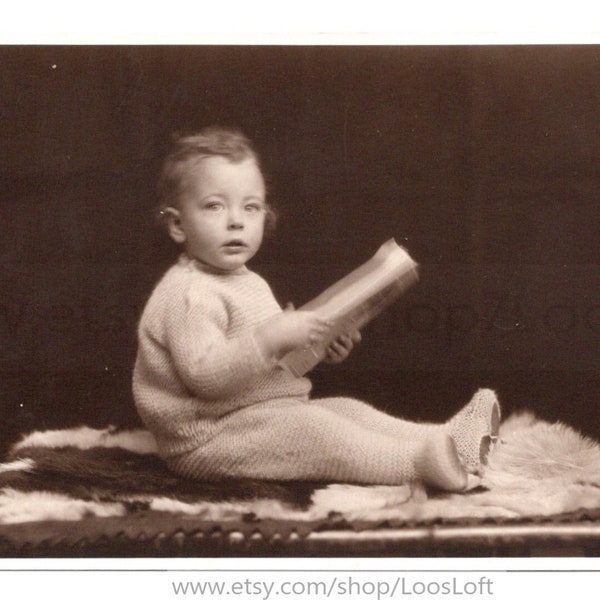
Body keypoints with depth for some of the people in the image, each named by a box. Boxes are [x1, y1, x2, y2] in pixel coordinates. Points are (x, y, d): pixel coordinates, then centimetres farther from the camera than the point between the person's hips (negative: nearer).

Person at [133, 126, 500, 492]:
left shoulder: (248, 283, 17)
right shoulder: (187, 296, -18)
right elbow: (204, 374, -31)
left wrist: (320, 346, 11)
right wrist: (271, 337, -34)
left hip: (272, 417, 11)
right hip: (209, 442, -11)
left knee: (347, 410, 1)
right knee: (313, 428, -25)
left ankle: (448, 439, -6)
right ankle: (420, 462, -32)